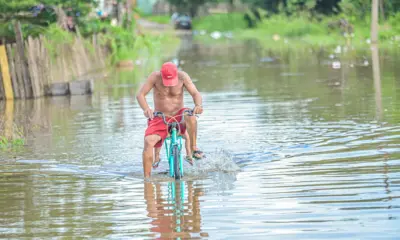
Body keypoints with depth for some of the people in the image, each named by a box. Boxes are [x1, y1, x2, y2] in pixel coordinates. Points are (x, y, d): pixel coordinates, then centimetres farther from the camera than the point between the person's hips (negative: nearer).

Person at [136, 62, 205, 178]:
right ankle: (147, 177, -19)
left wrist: (198, 105, -35)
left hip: (179, 116, 0)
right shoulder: (155, 77, -12)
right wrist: (146, 109, -34)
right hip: (160, 118, 0)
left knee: (190, 116, -36)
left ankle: (193, 149, -18)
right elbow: (140, 94, -14)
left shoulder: (182, 76, -10)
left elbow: (196, 93, -11)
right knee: (148, 141, -26)